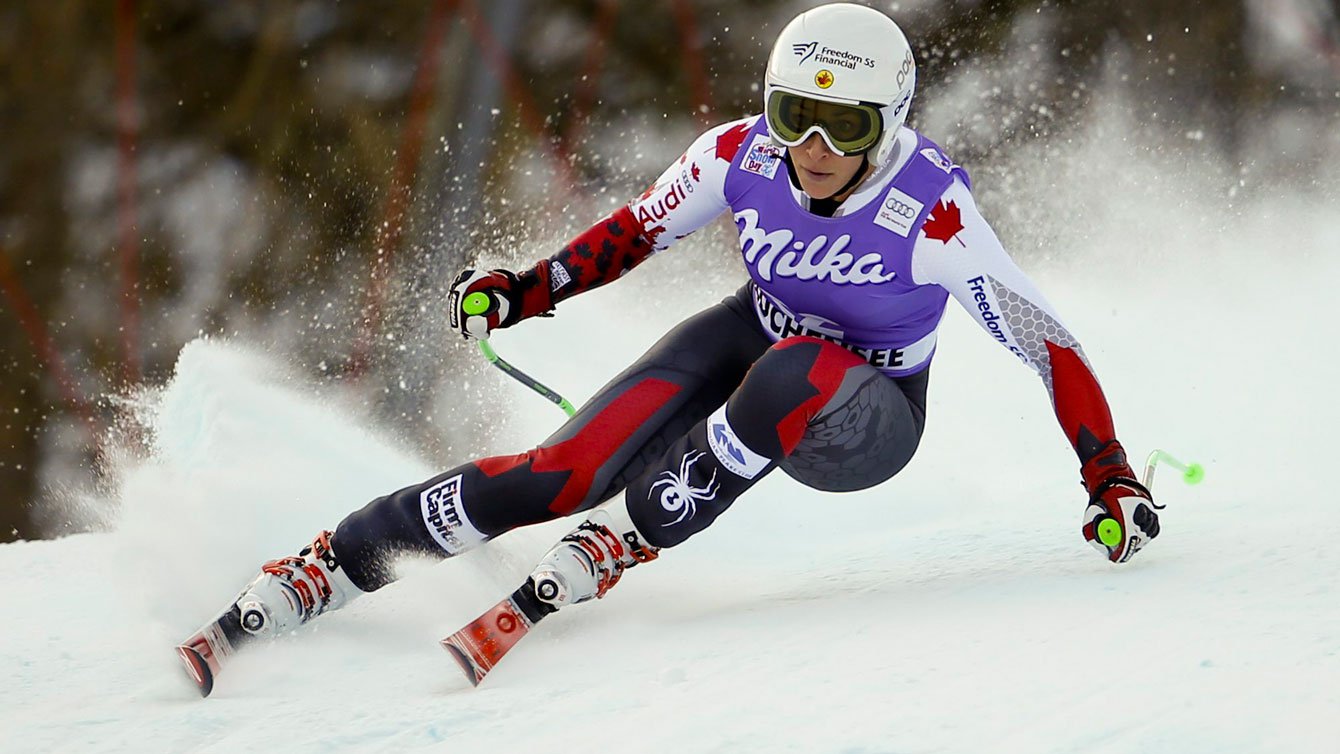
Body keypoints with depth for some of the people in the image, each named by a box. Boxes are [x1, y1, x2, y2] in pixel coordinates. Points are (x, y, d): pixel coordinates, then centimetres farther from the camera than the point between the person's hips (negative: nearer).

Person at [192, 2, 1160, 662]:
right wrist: (526, 290, -7)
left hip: (864, 421, -3)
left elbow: (1045, 342, -23)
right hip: (753, 336, 3)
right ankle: (339, 560, -9)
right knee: (562, 474, -18)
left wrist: (1110, 478, -26)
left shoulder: (933, 210, -31)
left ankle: (632, 540, -25)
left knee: (785, 382, -41)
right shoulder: (741, 156, -19)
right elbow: (639, 228, 2)